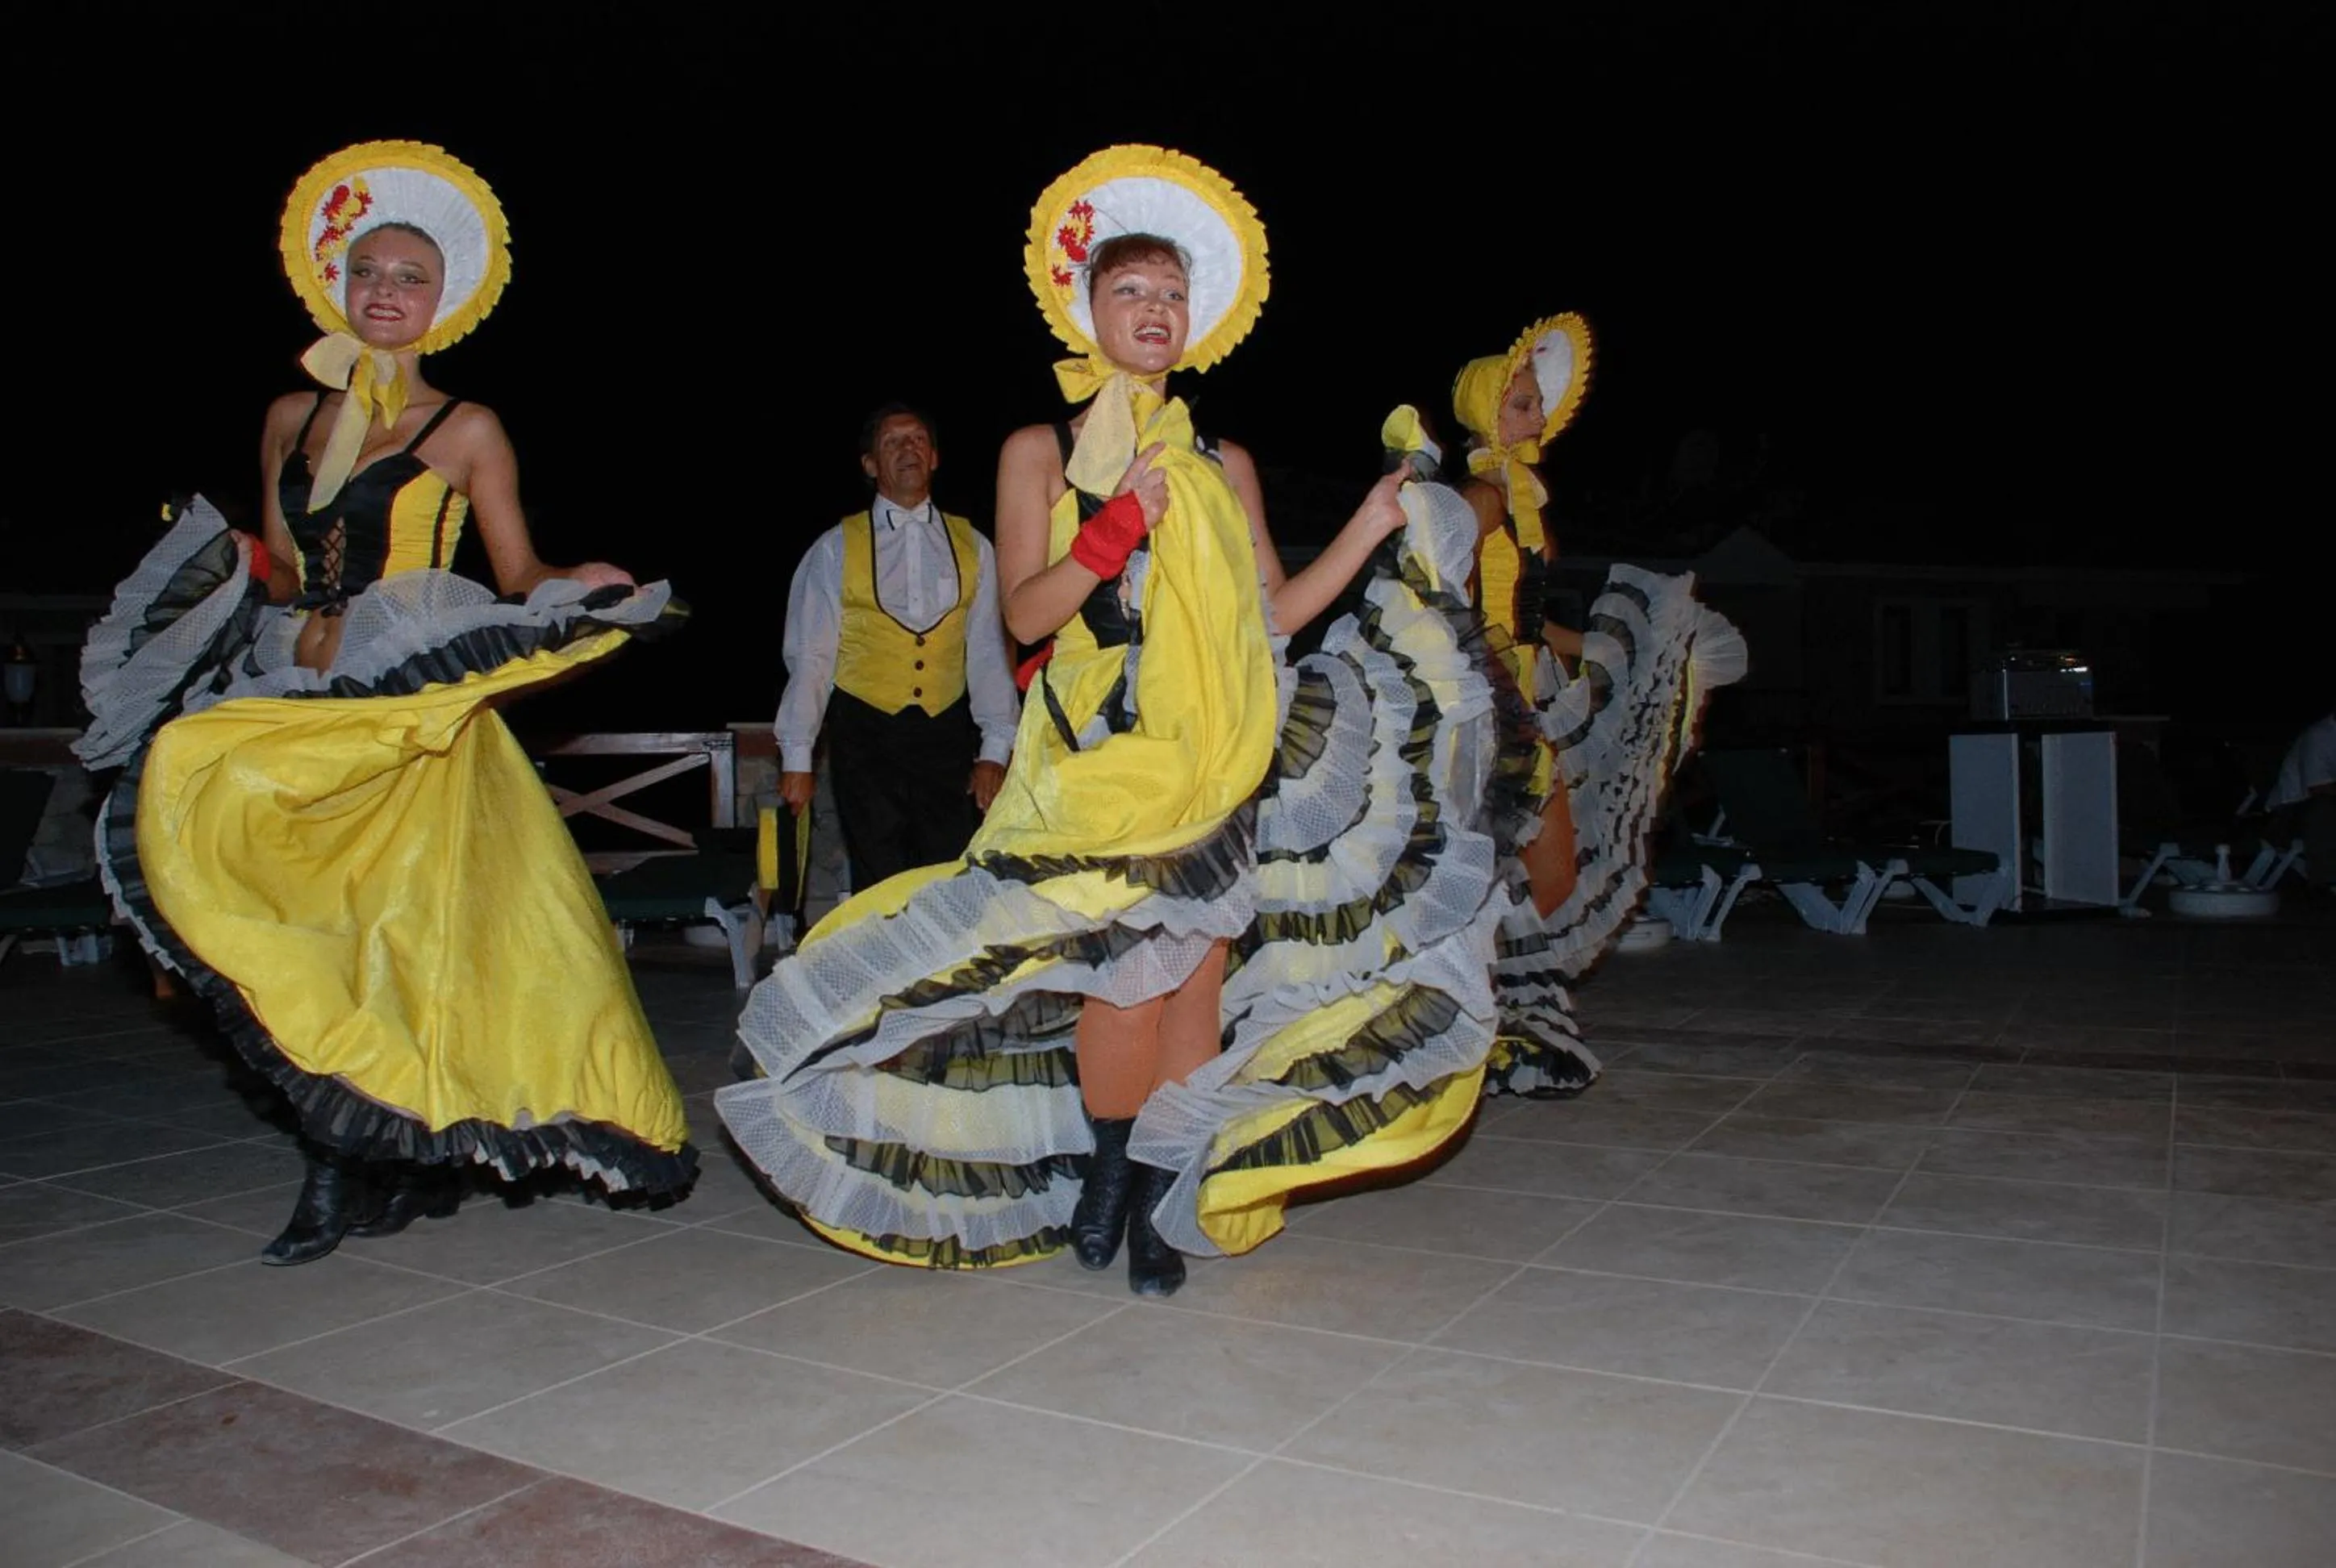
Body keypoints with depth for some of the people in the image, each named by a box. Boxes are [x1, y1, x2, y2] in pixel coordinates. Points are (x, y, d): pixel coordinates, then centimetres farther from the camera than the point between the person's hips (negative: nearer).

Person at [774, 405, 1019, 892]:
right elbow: (810, 656, 1)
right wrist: (796, 758, -2)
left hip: (948, 736, 1)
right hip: (866, 736, -1)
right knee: (880, 886, 1)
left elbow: (989, 653, 5)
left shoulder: (971, 546, 7)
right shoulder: (837, 548, 2)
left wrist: (995, 749, -1)